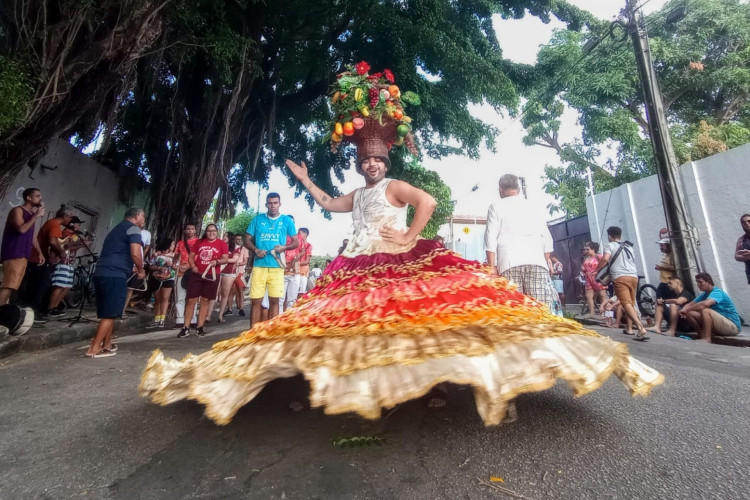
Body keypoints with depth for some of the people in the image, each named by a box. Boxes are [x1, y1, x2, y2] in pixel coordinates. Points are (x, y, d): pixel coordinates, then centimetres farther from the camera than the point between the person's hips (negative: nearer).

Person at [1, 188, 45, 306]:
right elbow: (21, 229, -21)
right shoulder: (17, 210, -4)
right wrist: (36, 216, -11)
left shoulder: (31, 214, 19)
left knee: (12, 285, 6)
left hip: (23, 255, 8)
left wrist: (40, 252, 17)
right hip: (13, 254, -8)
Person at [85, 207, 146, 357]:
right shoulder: (133, 228, -3)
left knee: (108, 313, 17)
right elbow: (135, 254, -16)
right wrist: (141, 271, 1)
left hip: (101, 273, 9)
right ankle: (94, 349, -1)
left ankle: (107, 345, 25)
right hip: (115, 275, -9)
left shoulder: (118, 228, 25)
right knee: (110, 314, -3)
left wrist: (133, 269, 32)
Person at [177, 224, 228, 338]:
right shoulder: (199, 242, 9)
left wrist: (216, 262, -20)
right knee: (191, 300, 1)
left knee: (205, 301, 5)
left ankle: (200, 328, 13)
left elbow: (226, 259, -1)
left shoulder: (222, 243, 2)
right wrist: (193, 266, -7)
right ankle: (186, 328, 9)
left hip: (212, 275, -2)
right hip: (197, 274, 2)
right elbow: (191, 256, 11)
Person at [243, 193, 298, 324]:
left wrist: (284, 247, -11)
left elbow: (296, 242, 9)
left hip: (276, 267, 0)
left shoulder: (287, 220, 7)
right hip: (259, 265, 0)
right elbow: (247, 239, 11)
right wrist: (255, 250, -9)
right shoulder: (258, 219, 9)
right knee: (256, 301, 1)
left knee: (274, 301, 5)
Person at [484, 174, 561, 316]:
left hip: (509, 263, -2)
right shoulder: (533, 208, 21)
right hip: (536, 262, 3)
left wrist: (492, 266, 0)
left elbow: (491, 238, 1)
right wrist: (547, 262, 24)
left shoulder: (496, 206, 10)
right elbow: (547, 238, 17)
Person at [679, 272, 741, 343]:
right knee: (689, 314, -6)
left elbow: (705, 304, -38)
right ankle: (703, 336, -5)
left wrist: (686, 310, -30)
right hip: (719, 325, 8)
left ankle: (707, 339, -27)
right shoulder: (704, 294, 7)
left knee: (705, 310, -32)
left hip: (733, 326, -8)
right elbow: (689, 305, 3)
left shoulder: (717, 292, -17)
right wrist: (684, 310, -21)